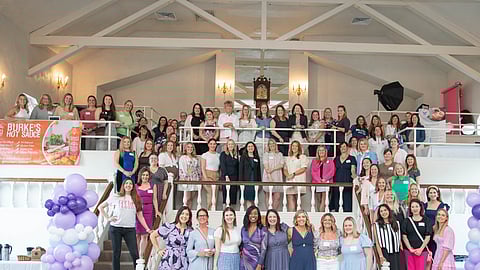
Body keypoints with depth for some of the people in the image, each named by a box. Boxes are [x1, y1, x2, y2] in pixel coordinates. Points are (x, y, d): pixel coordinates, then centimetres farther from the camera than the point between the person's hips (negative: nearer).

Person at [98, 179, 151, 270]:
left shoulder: (136, 199, 11)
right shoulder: (115, 197, 5)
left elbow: (140, 216, 10)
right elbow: (100, 207, 10)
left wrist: (147, 229, 3)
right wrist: (108, 218, 0)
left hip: (130, 229, 1)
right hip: (116, 228, -1)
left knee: (134, 253, -4)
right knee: (116, 253, 5)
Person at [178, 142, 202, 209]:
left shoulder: (196, 158, 17)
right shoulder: (182, 158, 1)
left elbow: (199, 169, 18)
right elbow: (181, 169, -6)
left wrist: (200, 178, 11)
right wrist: (183, 178, -14)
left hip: (195, 180, 5)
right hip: (186, 180, -5)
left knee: (191, 198, 5)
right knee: (187, 198, -9)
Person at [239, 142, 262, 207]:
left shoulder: (257, 158, 13)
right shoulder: (243, 157, 4)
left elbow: (259, 170, 13)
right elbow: (240, 170, -1)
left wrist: (259, 181, 7)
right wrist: (241, 181, -9)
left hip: (255, 180, 3)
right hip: (247, 180, -3)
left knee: (253, 199, 3)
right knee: (248, 199, -5)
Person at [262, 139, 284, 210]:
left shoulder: (280, 154, 16)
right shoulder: (266, 154, 8)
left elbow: (281, 165, 3)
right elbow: (266, 167, -2)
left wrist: (272, 169, -9)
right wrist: (269, 177, -13)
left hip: (278, 177, 2)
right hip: (268, 177, -2)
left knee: (277, 196, -6)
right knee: (268, 196, -4)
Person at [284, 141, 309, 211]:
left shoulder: (302, 157, 6)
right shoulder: (288, 158, 22)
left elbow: (303, 168, -5)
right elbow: (285, 169, 18)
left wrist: (293, 174, -10)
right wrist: (287, 175, -4)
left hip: (299, 181, -4)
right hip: (289, 181, 4)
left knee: (298, 199, -7)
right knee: (290, 198, -6)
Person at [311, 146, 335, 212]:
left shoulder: (330, 162, 11)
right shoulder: (314, 161, 17)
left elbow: (332, 172, 2)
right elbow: (313, 172, 7)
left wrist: (324, 179, -12)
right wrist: (319, 180, -9)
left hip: (326, 183, -2)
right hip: (316, 183, 2)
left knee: (324, 200, -14)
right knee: (317, 201, 0)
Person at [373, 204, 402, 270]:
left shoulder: (396, 223, 13)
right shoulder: (376, 225, 2)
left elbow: (400, 239, 14)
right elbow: (377, 242, -4)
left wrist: (402, 251, 3)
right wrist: (381, 256, -12)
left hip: (396, 253, 3)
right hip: (385, 254, -3)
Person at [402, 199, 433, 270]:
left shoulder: (426, 220, 4)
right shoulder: (406, 221, 7)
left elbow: (427, 237, 0)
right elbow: (404, 236, 3)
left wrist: (420, 249, -9)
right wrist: (410, 249, -7)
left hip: (422, 251, -1)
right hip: (409, 250, 1)